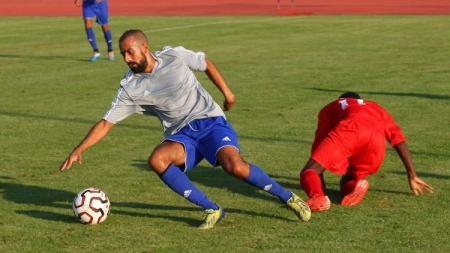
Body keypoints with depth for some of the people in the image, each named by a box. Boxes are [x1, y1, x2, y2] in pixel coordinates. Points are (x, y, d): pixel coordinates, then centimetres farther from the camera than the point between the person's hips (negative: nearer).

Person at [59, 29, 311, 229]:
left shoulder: (175, 56, -9)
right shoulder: (130, 87, -5)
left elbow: (206, 63, 9)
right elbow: (106, 123, -3)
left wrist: (226, 91, 5)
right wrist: (79, 150, -12)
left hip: (210, 122, -3)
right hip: (181, 136, 3)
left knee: (235, 166, -29)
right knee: (157, 160, -29)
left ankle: (288, 197, -6)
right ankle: (212, 210, -19)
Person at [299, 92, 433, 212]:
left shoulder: (330, 108, 39)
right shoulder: (377, 110, 43)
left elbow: (319, 142, 33)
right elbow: (399, 140, 29)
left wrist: (318, 187, 39)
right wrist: (412, 177, 26)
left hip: (348, 130, -3)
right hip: (376, 137, 3)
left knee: (309, 172, -2)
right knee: (347, 186, 23)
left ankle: (317, 197, -37)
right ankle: (357, 184, -14)